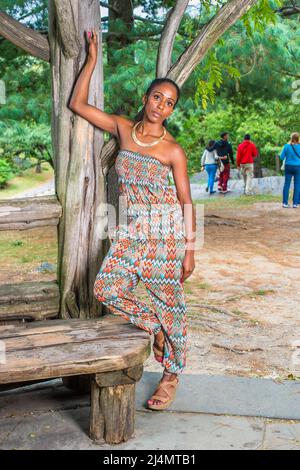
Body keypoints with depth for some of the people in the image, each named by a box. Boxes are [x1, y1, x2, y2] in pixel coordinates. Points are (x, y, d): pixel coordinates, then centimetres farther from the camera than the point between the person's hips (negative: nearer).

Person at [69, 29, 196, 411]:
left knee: (169, 302, 3)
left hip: (166, 232, -3)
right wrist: (92, 60, 5)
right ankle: (156, 327, 14)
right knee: (105, 289, -12)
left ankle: (172, 375, 21)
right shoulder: (123, 128, 6)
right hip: (131, 231, 4)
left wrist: (190, 249, -4)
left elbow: (186, 202, -2)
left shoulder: (173, 150, -4)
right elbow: (77, 104, 8)